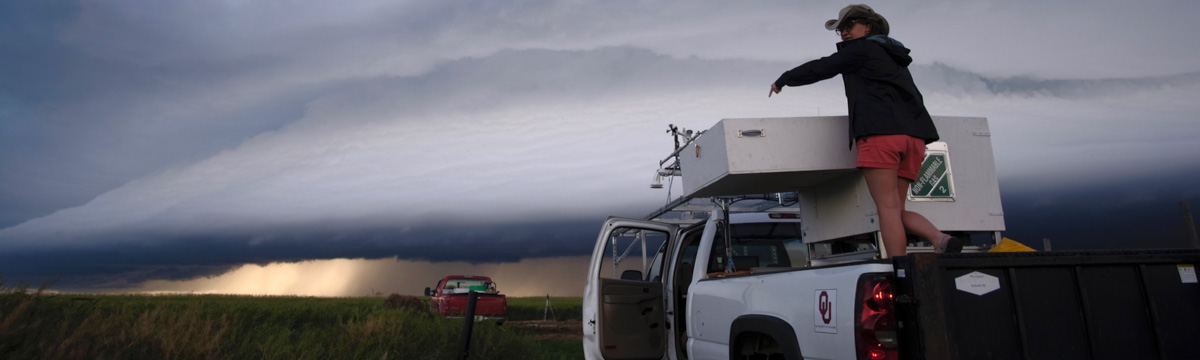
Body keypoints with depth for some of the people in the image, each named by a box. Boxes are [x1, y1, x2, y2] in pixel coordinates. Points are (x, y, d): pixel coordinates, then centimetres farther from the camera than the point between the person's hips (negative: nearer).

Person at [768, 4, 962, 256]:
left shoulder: (862, 48, 9)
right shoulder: (895, 57, 33)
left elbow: (819, 69, 10)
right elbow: (914, 97, 36)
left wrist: (783, 80, 23)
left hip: (880, 133, -8)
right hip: (912, 135, 8)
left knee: (888, 209, -12)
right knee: (896, 209, 10)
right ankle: (941, 240, -12)